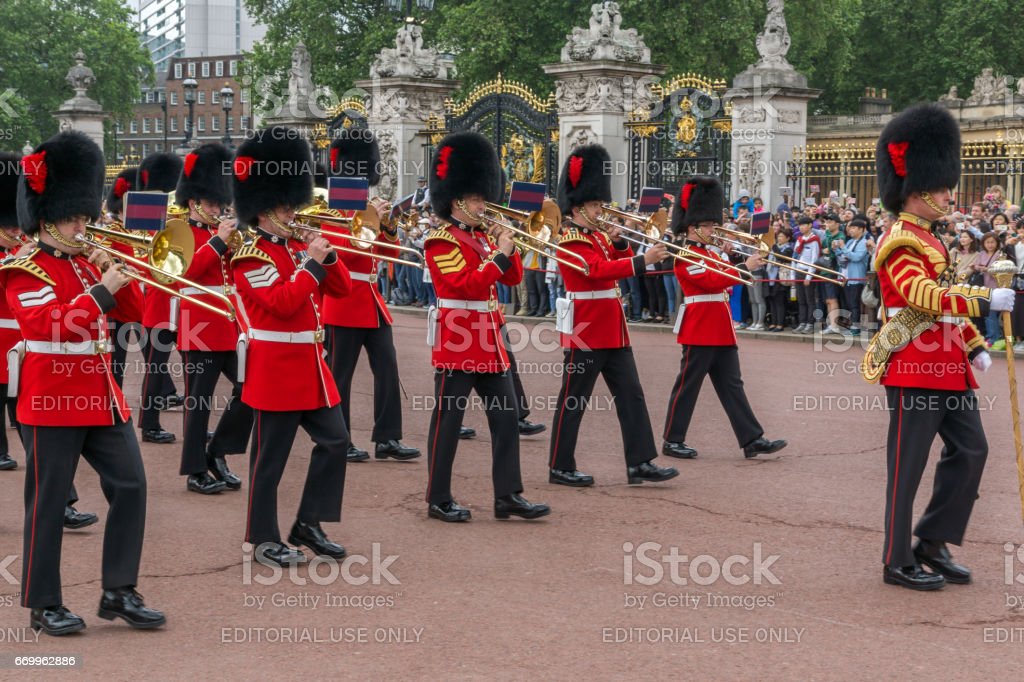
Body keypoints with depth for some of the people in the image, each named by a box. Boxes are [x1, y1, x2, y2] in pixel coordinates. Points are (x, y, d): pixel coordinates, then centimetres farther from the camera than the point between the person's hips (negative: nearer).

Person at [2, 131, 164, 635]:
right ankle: (43, 606, 10)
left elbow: (134, 311, 13)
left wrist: (117, 272, -3)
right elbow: (49, 324, -22)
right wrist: (101, 290, -24)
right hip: (52, 400, -7)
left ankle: (119, 592, 11)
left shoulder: (87, 263, 15)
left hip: (101, 395, 7)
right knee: (48, 502, 0)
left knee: (129, 484, 2)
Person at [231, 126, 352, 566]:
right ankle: (264, 540, 10)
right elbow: (283, 303, -24)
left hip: (310, 365, 9)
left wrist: (327, 255, -4)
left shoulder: (297, 248, 13)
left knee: (334, 442, 8)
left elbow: (341, 289, 12)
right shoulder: (251, 259, -11)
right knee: (270, 457, 0)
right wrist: (311, 264, -18)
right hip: (276, 370, -9)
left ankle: (309, 524, 18)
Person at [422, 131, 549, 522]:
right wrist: (498, 256, -18)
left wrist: (508, 246, -1)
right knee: (448, 421, -1)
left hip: (489, 340, 9)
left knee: (507, 417, 6)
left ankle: (508, 495, 11)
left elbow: (513, 278, 13)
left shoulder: (483, 237, 15)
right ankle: (439, 500, 7)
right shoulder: (442, 241, -10)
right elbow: (468, 285, -21)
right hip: (457, 341, -8)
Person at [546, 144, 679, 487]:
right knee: (573, 401, 0)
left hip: (612, 331, 9)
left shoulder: (597, 235, 15)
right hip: (585, 331, -9)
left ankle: (640, 464, 6)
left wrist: (619, 242, 0)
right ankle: (560, 468, 8)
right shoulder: (571, 239, -12)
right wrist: (643, 261, -34)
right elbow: (598, 269, -27)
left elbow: (616, 263, 18)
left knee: (631, 395, 5)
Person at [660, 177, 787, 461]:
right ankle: (672, 442, 7)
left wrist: (726, 256, 5)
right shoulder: (686, 256, -11)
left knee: (732, 386, 6)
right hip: (699, 330, -9)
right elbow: (713, 281, -23)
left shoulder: (711, 252, 17)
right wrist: (746, 267, -25)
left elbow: (725, 284, 17)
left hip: (721, 330, 9)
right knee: (688, 385, -1)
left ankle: (752, 439, 5)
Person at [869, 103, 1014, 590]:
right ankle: (899, 563, 7)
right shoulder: (899, 242, -14)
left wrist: (975, 347, 15)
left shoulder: (928, 239, 17)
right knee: (908, 464, -2)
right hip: (915, 367, -10)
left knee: (970, 450, 11)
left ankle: (932, 542, 21)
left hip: (948, 366, 10)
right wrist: (985, 300, -30)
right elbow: (925, 296, -27)